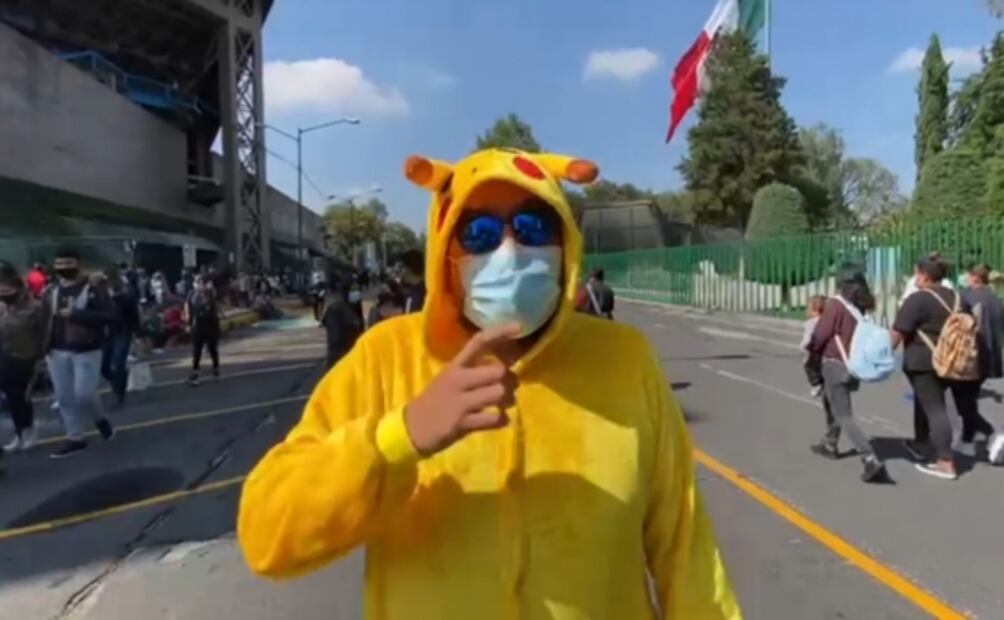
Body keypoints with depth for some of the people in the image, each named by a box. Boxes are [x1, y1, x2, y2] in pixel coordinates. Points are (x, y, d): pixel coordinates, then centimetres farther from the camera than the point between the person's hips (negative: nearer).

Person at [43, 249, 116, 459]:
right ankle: (75, 438, 23)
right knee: (64, 398, 10)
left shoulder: (94, 289, -9)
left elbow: (109, 316, -20)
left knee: (83, 394, -9)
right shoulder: (50, 292, 7)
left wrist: (75, 314, -24)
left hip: (87, 351, -5)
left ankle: (99, 419, 23)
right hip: (57, 352, 5)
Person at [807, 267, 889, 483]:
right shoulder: (861, 306, 2)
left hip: (835, 363, -7)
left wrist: (813, 354, 5)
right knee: (830, 402, 27)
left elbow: (820, 334, -13)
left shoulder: (836, 305, -16)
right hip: (854, 363, 7)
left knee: (844, 415, -5)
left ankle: (871, 460, -15)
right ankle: (830, 444, 41)